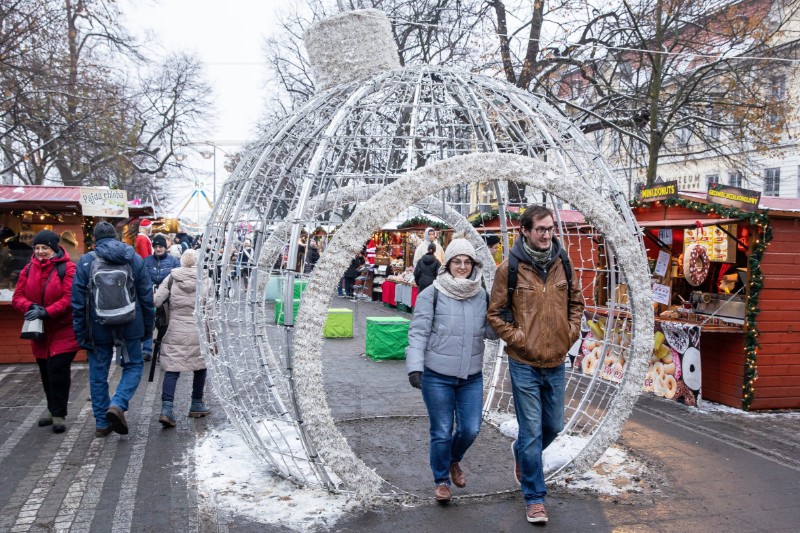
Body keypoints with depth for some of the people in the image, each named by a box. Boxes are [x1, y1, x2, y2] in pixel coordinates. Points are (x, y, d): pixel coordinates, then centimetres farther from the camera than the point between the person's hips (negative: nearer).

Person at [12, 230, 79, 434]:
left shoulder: (67, 268, -13)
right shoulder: (29, 269, 5)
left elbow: (70, 299, -19)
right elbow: (18, 297, 3)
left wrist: (46, 312, -27)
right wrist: (31, 307, -17)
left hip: (64, 329, -6)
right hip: (40, 330, 6)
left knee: (58, 369, -9)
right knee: (46, 371, 16)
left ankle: (59, 414, 5)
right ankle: (52, 408, 34)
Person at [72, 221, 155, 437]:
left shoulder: (86, 261, -3)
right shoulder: (135, 259, 1)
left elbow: (78, 301, -3)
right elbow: (147, 297, 3)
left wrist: (80, 333, 2)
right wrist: (148, 328, 11)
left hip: (98, 329, 0)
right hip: (129, 327, 0)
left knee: (98, 373, 11)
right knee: (133, 366, 14)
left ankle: (102, 423, 17)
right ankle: (118, 404, -9)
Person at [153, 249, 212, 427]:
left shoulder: (171, 278, 2)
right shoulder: (205, 279, -1)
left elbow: (156, 300, -6)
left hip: (176, 330, 1)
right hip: (199, 330, -1)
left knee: (172, 368, 3)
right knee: (200, 366, 16)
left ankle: (166, 408, -9)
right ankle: (197, 405, 25)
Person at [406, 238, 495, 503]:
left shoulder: (481, 295, 6)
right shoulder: (432, 294, -7)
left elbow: (489, 330, 8)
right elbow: (418, 332, -9)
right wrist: (414, 366, -17)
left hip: (472, 377, 4)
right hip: (437, 376, -3)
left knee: (470, 429, 7)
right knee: (442, 433, 6)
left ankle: (454, 461, 40)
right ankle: (442, 480, 29)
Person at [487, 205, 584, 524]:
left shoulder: (562, 263, 2)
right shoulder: (510, 267, -9)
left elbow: (576, 301, 17)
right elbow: (495, 313, -3)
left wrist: (571, 332, 6)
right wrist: (518, 338, -11)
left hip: (556, 362, 5)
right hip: (525, 364, -4)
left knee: (554, 426, 17)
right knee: (532, 432, 2)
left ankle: (521, 451, 47)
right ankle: (534, 498, 17)